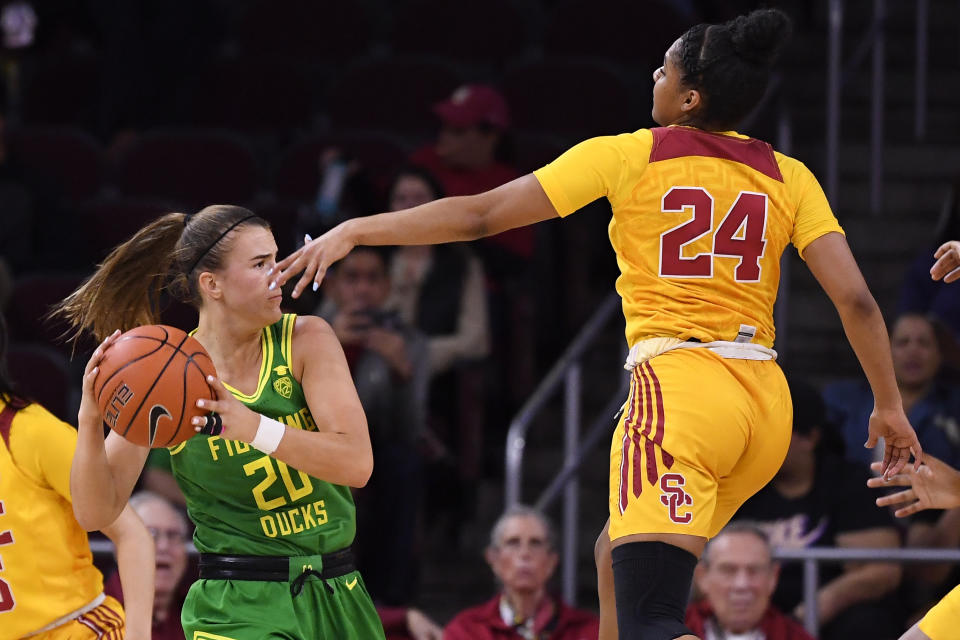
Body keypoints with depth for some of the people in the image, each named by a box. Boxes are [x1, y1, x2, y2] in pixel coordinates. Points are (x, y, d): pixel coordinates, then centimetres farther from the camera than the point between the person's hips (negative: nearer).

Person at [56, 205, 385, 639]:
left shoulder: (306, 340, -6)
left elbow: (357, 464, -19)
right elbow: (96, 512, -9)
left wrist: (255, 428, -34)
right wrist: (90, 420, -28)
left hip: (336, 598, 3)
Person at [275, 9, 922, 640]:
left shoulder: (630, 156, 1)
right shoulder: (789, 177, 10)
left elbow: (481, 215, 0)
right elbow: (856, 299, 4)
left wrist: (353, 231, 5)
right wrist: (890, 405, 15)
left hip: (679, 384, -6)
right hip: (766, 401, 6)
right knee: (618, 556, 28)